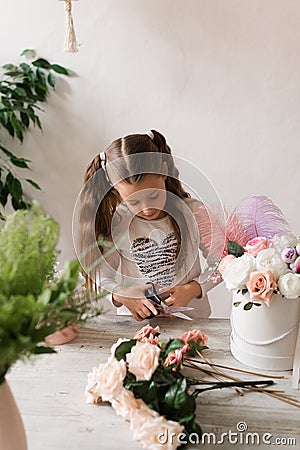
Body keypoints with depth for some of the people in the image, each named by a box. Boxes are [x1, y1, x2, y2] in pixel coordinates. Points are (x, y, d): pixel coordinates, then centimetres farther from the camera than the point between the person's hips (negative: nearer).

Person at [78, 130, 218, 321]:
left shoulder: (194, 213, -6)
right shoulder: (114, 223, -7)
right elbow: (103, 276, 1)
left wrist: (193, 288, -12)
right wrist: (123, 295, -19)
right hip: (135, 321, 0)